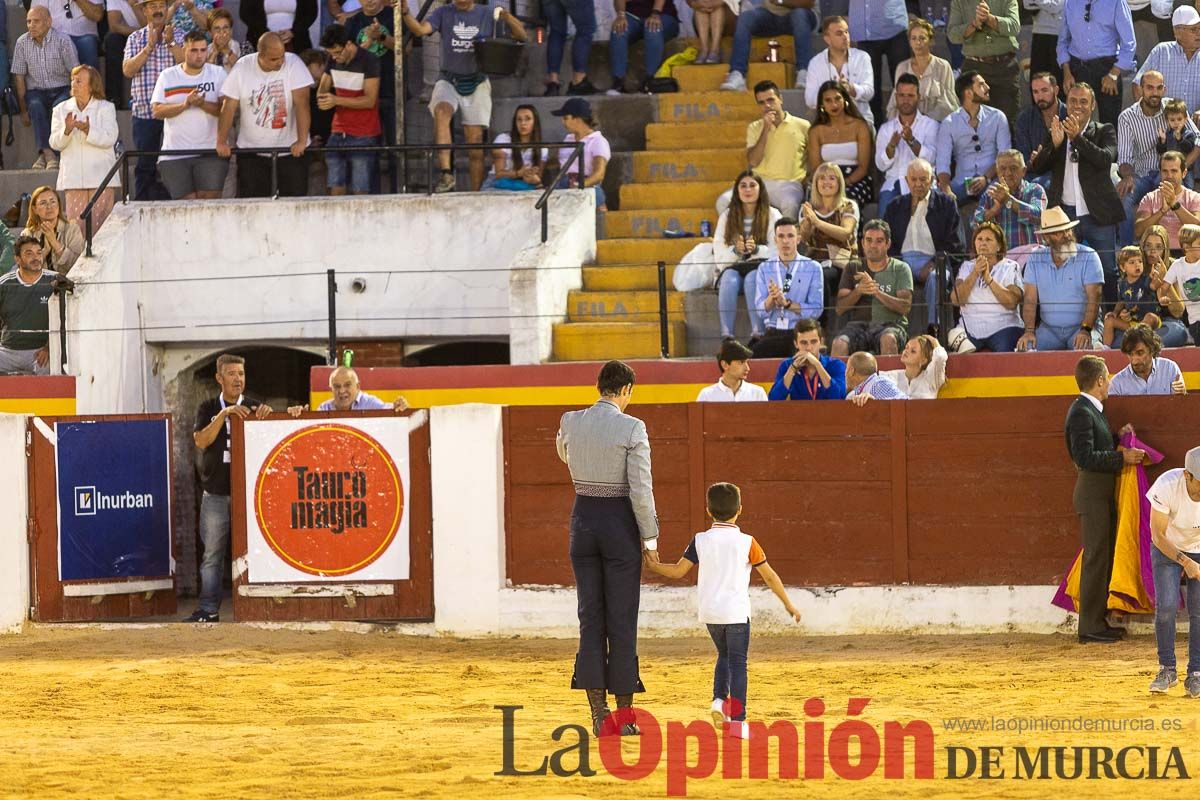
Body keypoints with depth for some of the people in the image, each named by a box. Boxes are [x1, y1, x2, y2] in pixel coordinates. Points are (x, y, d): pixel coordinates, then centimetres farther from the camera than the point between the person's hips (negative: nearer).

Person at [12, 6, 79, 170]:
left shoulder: (63, 40, -5)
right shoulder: (22, 43, 2)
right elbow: (19, 77, 3)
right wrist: (23, 110, -2)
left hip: (61, 90, -1)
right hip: (36, 91, 1)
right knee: (35, 106, -33)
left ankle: (49, 154, -37)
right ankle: (47, 152, -44)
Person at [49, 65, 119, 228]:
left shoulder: (106, 108, 6)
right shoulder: (61, 109, 13)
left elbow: (110, 138, -8)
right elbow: (55, 143, 4)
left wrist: (88, 131, -24)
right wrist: (67, 130, -17)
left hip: (100, 177, -2)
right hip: (73, 177, 2)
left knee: (100, 222, -7)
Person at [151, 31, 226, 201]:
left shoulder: (217, 73, 6)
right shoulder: (167, 76, 8)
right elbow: (157, 111, -2)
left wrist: (203, 104, -20)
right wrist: (184, 105, -15)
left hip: (210, 153, -1)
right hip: (174, 154, 1)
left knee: (210, 199, -13)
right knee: (186, 202, -4)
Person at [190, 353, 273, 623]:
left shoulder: (254, 407, 8)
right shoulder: (209, 409, 10)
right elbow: (201, 441, -5)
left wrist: (266, 416, -22)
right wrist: (223, 415, -16)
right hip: (215, 494, 1)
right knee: (212, 554, 0)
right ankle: (208, 609, 2)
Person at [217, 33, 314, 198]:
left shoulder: (293, 64, -10)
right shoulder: (242, 68, -5)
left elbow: (302, 103, -15)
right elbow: (229, 107, -4)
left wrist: (302, 141, -22)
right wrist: (222, 142, -10)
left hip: (291, 151, -1)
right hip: (251, 151, 1)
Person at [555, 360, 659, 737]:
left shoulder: (570, 423, 0)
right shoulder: (632, 428, -14)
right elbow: (641, 490, -14)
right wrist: (650, 539, -6)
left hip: (583, 520, 4)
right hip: (620, 523, -4)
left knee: (591, 617, 9)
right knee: (622, 620, 3)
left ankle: (598, 712, 6)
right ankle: (624, 713, 6)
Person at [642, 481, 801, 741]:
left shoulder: (701, 541, -1)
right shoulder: (747, 543, -5)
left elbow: (678, 571, -1)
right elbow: (769, 576, -2)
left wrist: (653, 566, 16)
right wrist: (788, 604, 7)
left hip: (710, 613, 3)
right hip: (736, 612, -3)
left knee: (724, 655, 25)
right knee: (737, 663, 1)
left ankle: (719, 699, 5)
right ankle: (737, 720, -7)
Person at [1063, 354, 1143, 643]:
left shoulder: (1092, 411, 15)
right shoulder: (1081, 413, -16)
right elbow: (1085, 456, -25)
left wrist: (1118, 438, 8)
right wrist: (1122, 457, -22)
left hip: (1103, 495, 10)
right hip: (1092, 494, -10)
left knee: (1104, 557, 15)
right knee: (1096, 559, -7)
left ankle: (1097, 621, 21)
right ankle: (1090, 626, -4)